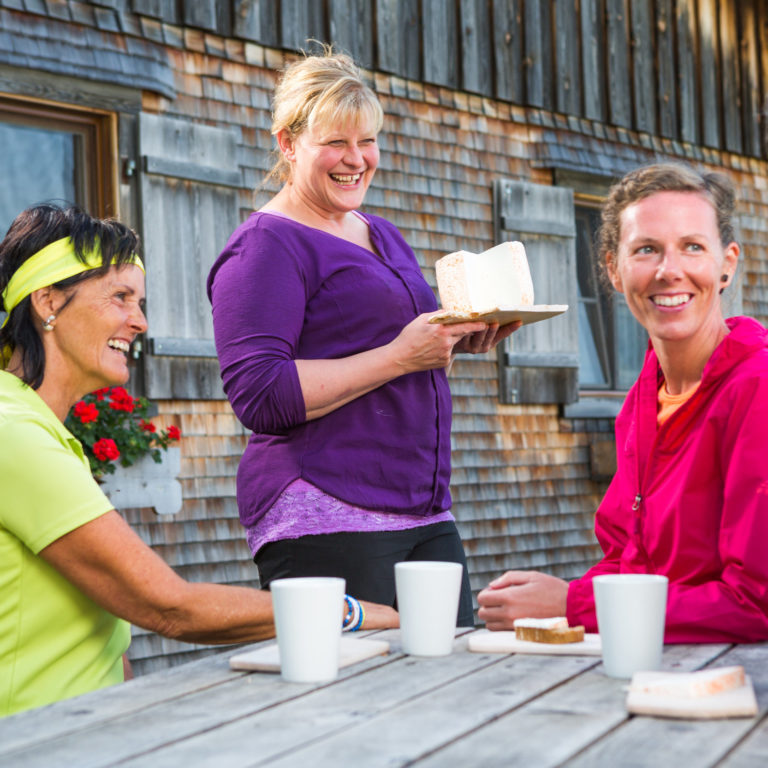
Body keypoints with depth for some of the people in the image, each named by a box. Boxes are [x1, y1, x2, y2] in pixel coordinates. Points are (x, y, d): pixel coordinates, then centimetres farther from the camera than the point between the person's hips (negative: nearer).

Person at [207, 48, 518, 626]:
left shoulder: (383, 235, 21)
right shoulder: (265, 246, -5)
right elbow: (259, 395, -16)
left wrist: (459, 340, 9)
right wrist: (398, 356, -19)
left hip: (425, 510, 8)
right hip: (326, 519, -8)